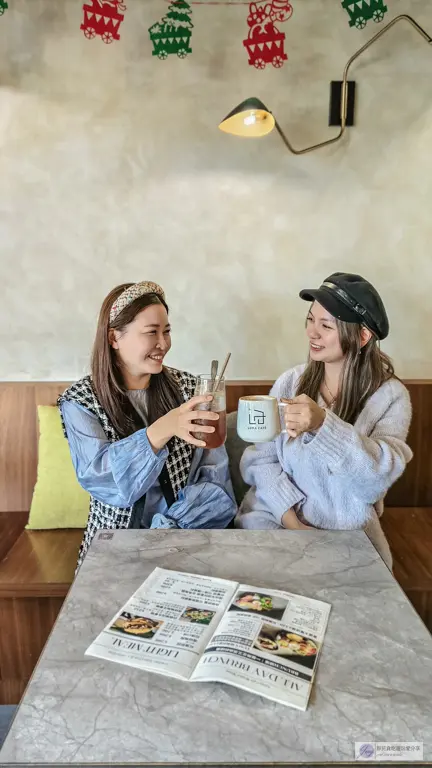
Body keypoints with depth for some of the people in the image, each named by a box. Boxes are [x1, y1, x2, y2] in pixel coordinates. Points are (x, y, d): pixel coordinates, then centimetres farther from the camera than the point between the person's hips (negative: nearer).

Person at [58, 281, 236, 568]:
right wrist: (162, 429, -33)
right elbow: (100, 481, -19)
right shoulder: (80, 402, -5)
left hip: (187, 533, 1)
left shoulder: (189, 389, -1)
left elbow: (215, 482, -4)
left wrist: (164, 529, -18)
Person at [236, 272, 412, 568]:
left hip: (346, 534, -1)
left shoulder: (390, 396, -6)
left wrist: (323, 425, -35)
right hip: (275, 519, 2)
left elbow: (379, 476, -20)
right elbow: (259, 458, -1)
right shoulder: (290, 382, 0)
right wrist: (288, 514, -15)